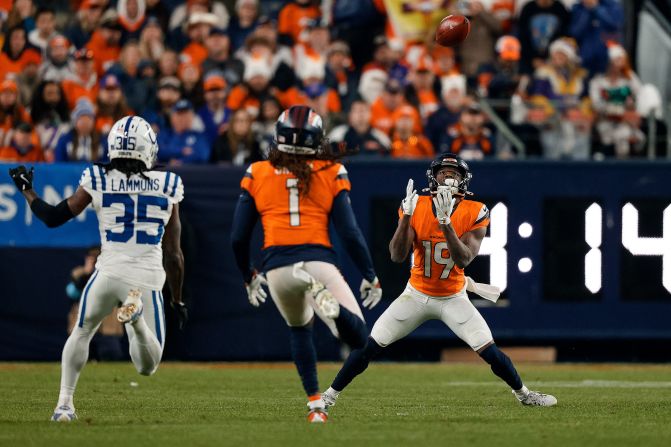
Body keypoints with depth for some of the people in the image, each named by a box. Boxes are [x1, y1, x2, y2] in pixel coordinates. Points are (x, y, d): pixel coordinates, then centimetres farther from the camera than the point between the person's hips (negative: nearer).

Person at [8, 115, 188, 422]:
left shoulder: (97, 181, 0)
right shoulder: (167, 186, 4)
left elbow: (53, 218, 8)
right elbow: (173, 253, 7)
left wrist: (26, 189, 25)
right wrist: (178, 300, 17)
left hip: (109, 272, 0)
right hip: (148, 279, 0)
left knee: (82, 333, 28)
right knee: (147, 367, 9)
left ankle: (64, 403, 17)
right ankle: (138, 314, -21)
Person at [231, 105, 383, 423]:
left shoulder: (257, 174, 10)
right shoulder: (331, 173, 8)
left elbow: (238, 237, 11)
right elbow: (349, 233, 4)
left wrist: (248, 277, 27)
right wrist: (370, 276, 14)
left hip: (277, 267, 2)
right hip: (318, 260, -2)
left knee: (299, 328, 30)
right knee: (357, 337, 0)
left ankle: (315, 403, 15)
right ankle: (327, 302, -34)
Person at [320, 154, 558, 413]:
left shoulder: (474, 213, -14)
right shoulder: (417, 207, -11)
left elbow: (463, 260, -26)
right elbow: (397, 256, -19)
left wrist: (446, 221, -36)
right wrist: (407, 215, -29)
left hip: (454, 299, -1)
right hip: (416, 295, 1)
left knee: (489, 351, -10)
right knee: (370, 346, -6)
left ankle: (523, 393, 15)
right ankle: (331, 395, 8)